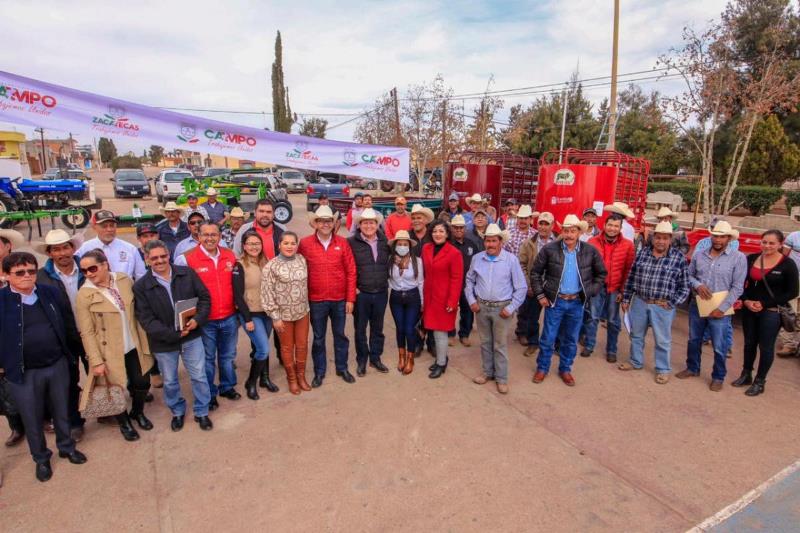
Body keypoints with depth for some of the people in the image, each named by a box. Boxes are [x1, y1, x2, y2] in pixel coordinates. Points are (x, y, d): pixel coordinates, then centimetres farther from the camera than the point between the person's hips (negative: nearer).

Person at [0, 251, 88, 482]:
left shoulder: (51, 293, 0)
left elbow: (68, 325, 7)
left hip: (58, 365, 2)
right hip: (24, 373, -2)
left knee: (62, 411, 19)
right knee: (32, 419, 14)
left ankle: (67, 447, 40)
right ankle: (41, 459, 35)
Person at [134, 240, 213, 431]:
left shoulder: (187, 273, -6)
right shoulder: (141, 286, -9)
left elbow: (204, 297, -1)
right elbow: (146, 319, -11)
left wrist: (198, 319, -17)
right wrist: (173, 334, -18)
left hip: (192, 336, 1)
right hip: (164, 342, 0)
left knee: (199, 377, 10)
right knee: (170, 381, 18)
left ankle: (201, 412, 30)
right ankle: (177, 412, 42)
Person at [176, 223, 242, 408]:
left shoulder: (230, 256, 2)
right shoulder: (187, 259, -11)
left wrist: (237, 302, 10)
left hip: (229, 317, 4)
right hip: (205, 320, -3)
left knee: (228, 356, 18)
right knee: (207, 358, 11)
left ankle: (227, 387, 37)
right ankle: (209, 395, 27)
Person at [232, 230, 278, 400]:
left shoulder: (265, 263, 5)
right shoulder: (239, 265, -12)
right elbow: (238, 295, -14)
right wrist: (248, 319, -15)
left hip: (266, 312, 5)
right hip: (250, 314, -5)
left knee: (262, 348, 14)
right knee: (263, 349, -9)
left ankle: (265, 378, 31)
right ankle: (251, 383, 11)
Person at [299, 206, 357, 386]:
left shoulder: (342, 242, -3)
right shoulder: (305, 243, -6)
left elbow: (351, 271, -1)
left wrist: (350, 298, -4)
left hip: (340, 299, 1)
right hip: (316, 300, -1)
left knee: (340, 335, 15)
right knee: (318, 338, 13)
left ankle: (342, 368, 33)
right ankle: (319, 372, 30)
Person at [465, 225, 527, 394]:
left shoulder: (511, 259, -10)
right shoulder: (477, 258, -1)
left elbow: (521, 287, -6)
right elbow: (469, 281, 12)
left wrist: (511, 308, -10)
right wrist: (472, 300, 1)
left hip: (502, 308, -3)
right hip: (481, 306, 3)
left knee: (500, 345, 6)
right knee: (485, 342, 15)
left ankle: (502, 378, 20)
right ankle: (488, 372, 32)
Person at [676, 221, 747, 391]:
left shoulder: (738, 258, -7)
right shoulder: (699, 255, 3)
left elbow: (737, 287, -9)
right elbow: (688, 275, 11)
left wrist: (722, 308, -14)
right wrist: (697, 285, -11)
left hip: (720, 310, -3)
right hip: (696, 306, 4)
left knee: (719, 347, 6)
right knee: (694, 340, 17)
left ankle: (718, 377, 25)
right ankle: (692, 368, 36)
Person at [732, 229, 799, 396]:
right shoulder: (751, 259, 1)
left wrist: (764, 304, -14)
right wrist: (745, 300, -10)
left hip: (771, 312, -3)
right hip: (748, 309, 3)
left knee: (766, 347, 7)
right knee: (749, 343, 16)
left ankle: (760, 381, 21)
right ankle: (746, 375, 32)